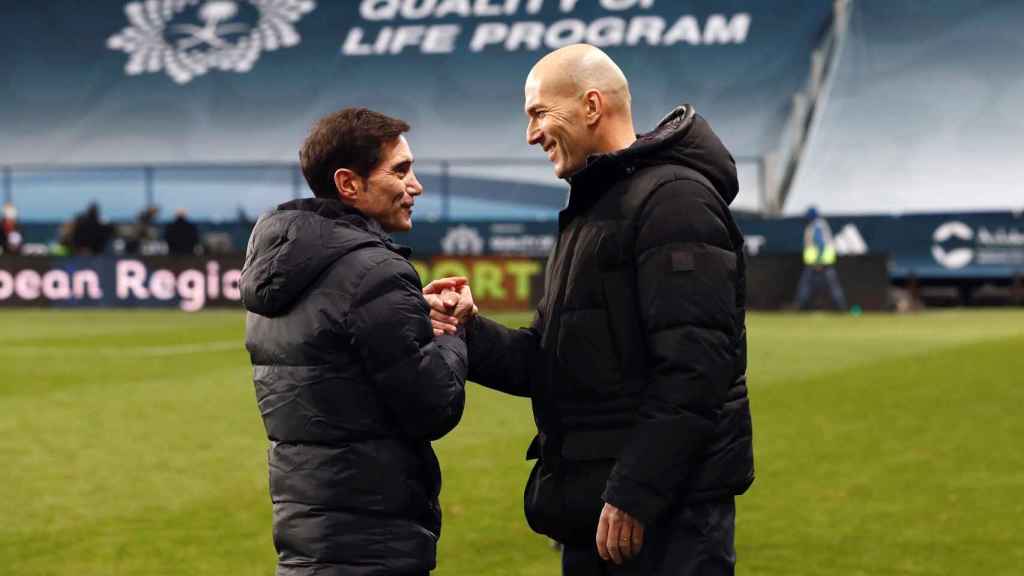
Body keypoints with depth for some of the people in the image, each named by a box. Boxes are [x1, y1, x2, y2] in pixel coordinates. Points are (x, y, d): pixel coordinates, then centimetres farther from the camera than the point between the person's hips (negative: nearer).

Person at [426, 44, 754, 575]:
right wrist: (470, 334, 0)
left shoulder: (673, 198, -12)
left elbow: (693, 368, -21)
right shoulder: (592, 210, 20)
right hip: (592, 510, 10)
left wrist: (635, 493, -23)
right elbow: (548, 362, 17)